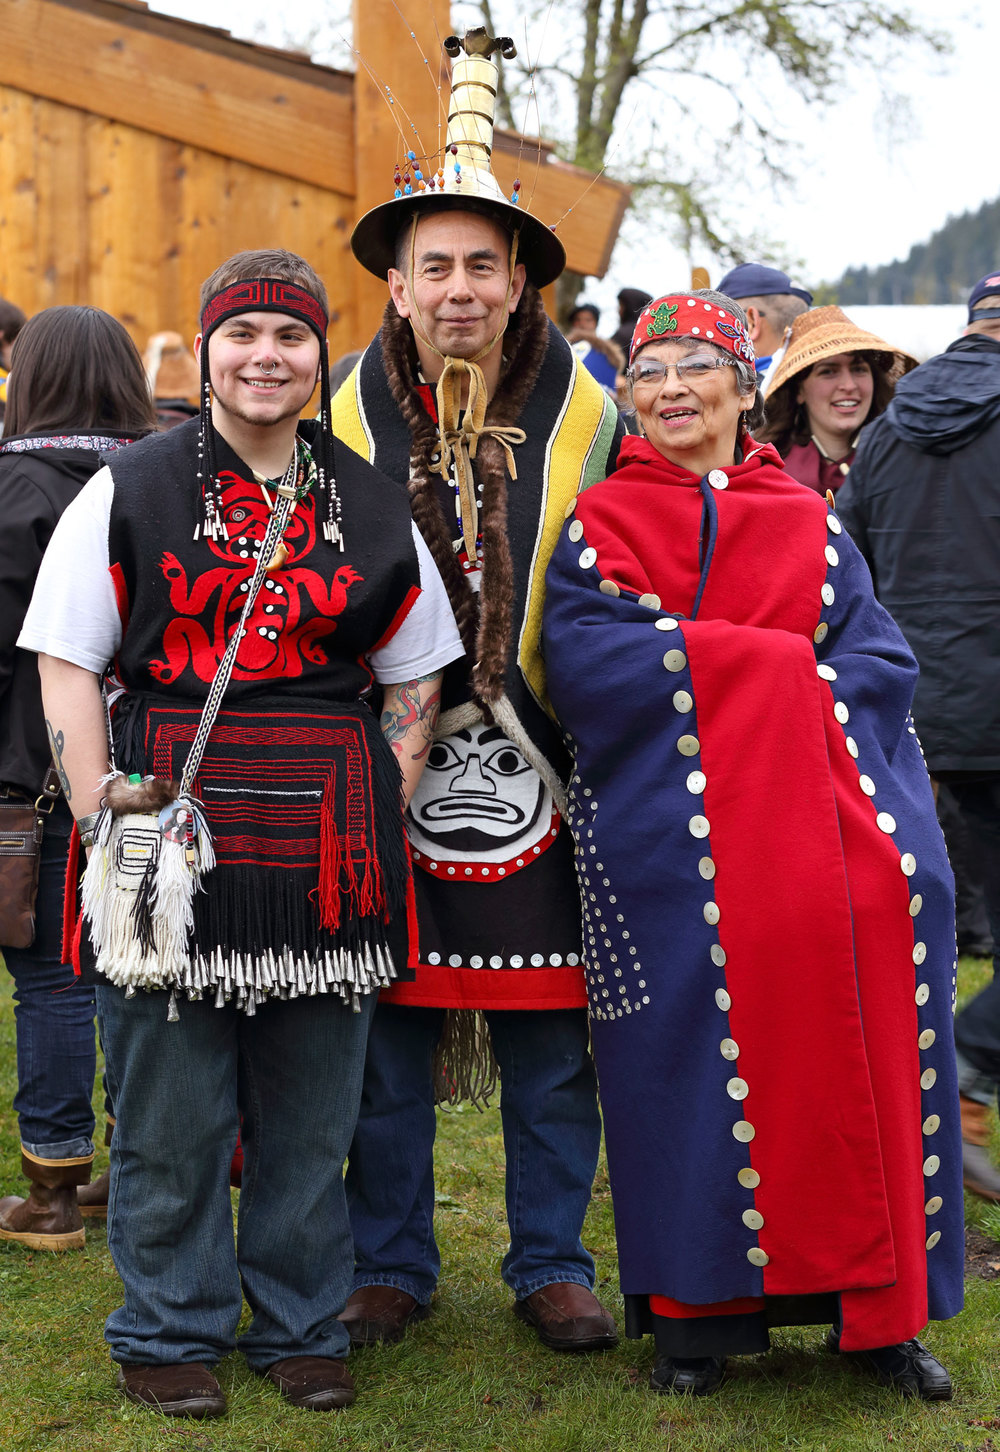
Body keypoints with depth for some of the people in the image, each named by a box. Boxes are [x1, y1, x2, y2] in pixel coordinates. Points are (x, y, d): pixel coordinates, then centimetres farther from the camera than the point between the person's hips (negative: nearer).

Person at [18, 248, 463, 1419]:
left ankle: (300, 1329, 24)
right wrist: (100, 813, -8)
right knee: (171, 1102, 3)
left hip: (328, 832, 3)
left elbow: (415, 674, 16)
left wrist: (381, 813, 5)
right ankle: (168, 1334, 19)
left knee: (312, 1100, 9)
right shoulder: (129, 491, 3)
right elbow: (67, 663, 1)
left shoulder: (368, 505, 11)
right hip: (172, 820, -2)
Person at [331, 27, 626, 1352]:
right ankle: (390, 1264, 22)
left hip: (540, 780, 0)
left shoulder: (583, 417, 1)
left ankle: (552, 1262, 22)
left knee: (551, 1045, 6)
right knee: (385, 1041, 6)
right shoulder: (347, 419, 1)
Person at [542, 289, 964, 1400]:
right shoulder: (599, 523, 10)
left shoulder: (809, 526, 16)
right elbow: (581, 656, -8)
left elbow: (881, 663, 4)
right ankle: (702, 1305, 9)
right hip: (666, 840, -2)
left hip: (821, 822, 2)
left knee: (851, 1052, -4)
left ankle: (875, 1305, 7)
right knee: (694, 1054, -4)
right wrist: (775, 660, -10)